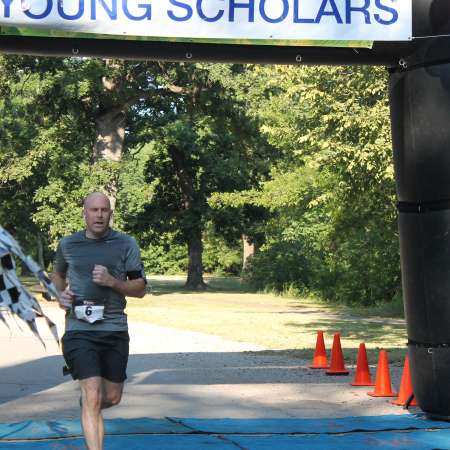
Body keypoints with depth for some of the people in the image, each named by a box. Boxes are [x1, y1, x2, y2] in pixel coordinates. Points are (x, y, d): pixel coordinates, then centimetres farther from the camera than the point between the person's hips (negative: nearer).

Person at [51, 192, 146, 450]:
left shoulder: (126, 244, 2)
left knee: (112, 398, 14)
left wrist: (112, 282, -16)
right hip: (80, 330, -2)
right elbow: (58, 274, 26)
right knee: (93, 396, -14)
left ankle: (88, 404, 49)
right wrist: (60, 294, 5)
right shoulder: (68, 245, 6)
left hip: (115, 330, 2)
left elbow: (141, 289, 1)